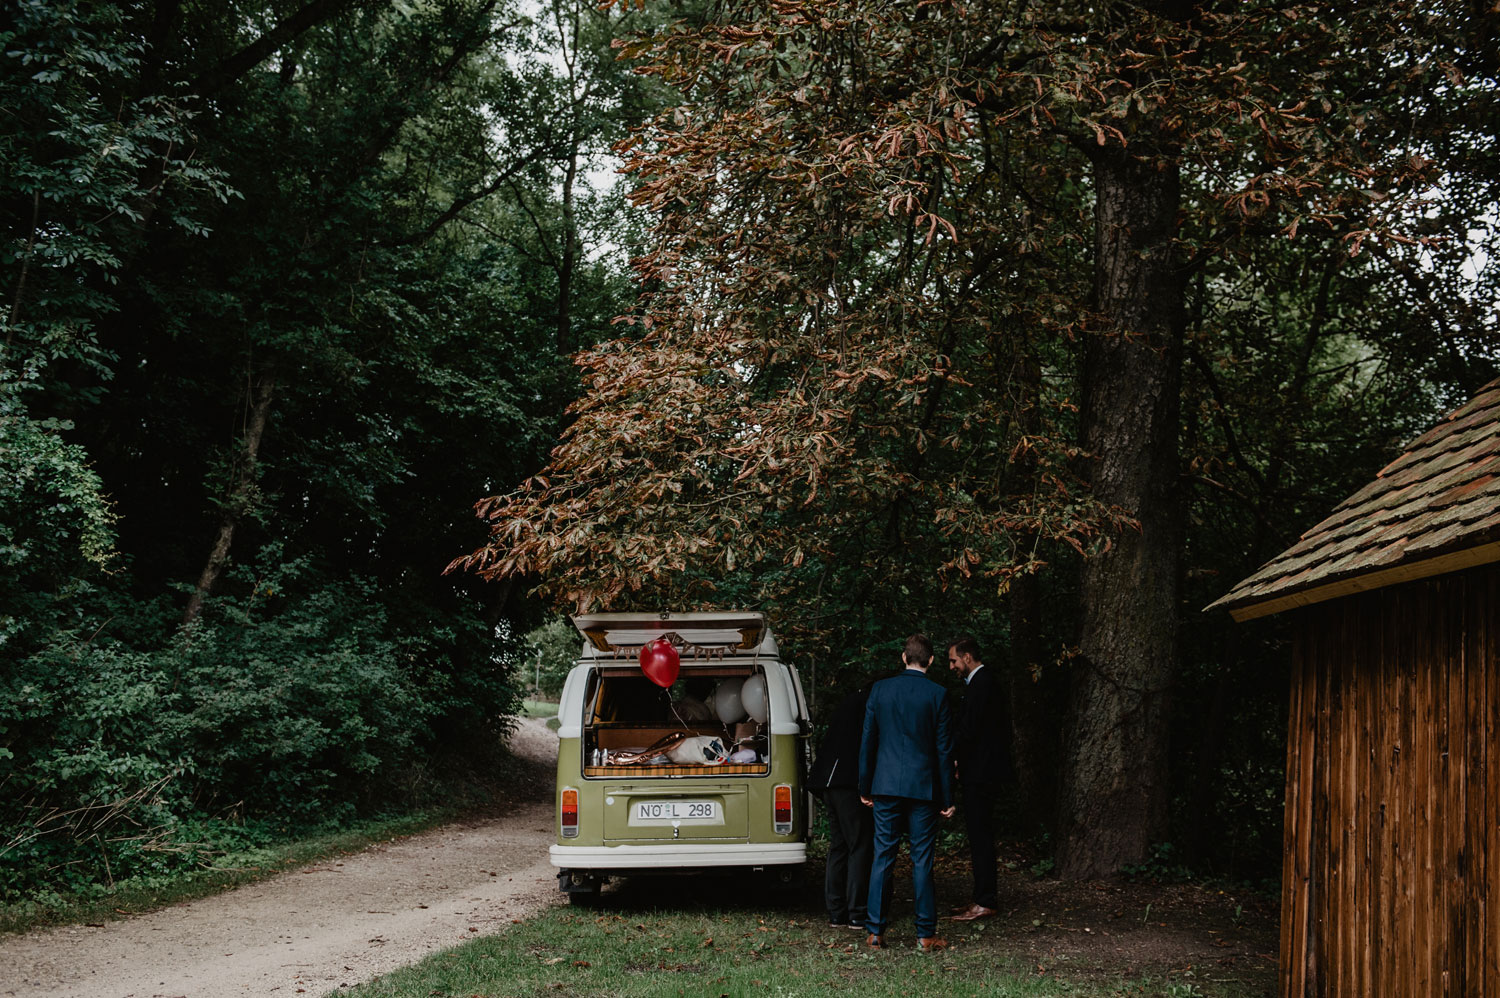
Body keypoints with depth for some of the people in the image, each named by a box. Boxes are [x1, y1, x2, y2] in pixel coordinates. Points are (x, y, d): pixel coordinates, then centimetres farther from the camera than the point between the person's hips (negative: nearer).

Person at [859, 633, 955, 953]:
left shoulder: (880, 689, 1)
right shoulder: (936, 694, -5)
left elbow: (867, 741, 5)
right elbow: (944, 749, -3)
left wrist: (865, 788, 14)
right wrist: (947, 797, 3)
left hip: (885, 786, 2)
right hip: (922, 788, -2)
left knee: (882, 857, 7)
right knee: (922, 861, 2)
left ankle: (875, 932, 8)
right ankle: (926, 935, 5)